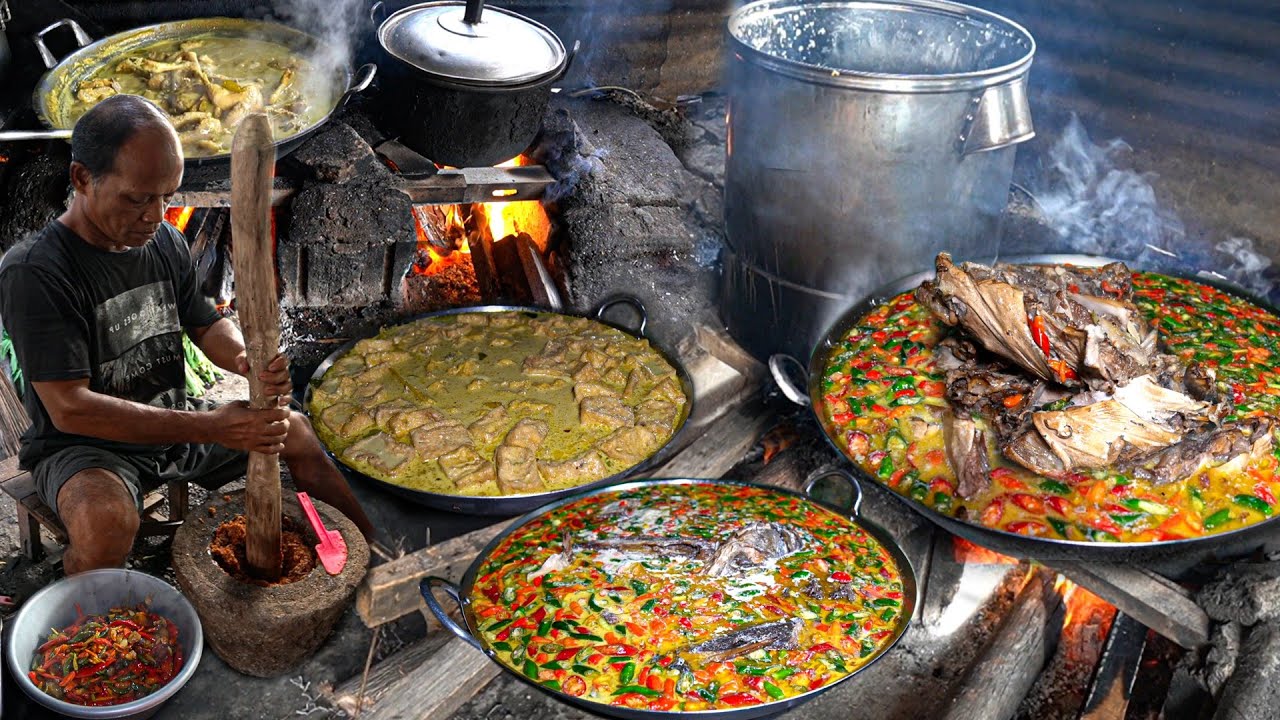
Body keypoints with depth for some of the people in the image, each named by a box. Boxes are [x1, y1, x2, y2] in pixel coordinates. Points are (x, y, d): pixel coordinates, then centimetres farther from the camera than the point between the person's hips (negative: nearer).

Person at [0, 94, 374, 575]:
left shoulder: (166, 242, -2)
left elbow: (207, 325, 10)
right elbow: (70, 408, -28)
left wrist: (249, 362, -17)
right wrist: (208, 428, -34)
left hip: (173, 420, 7)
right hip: (82, 445, -7)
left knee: (295, 430, 7)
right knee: (107, 520, -37)